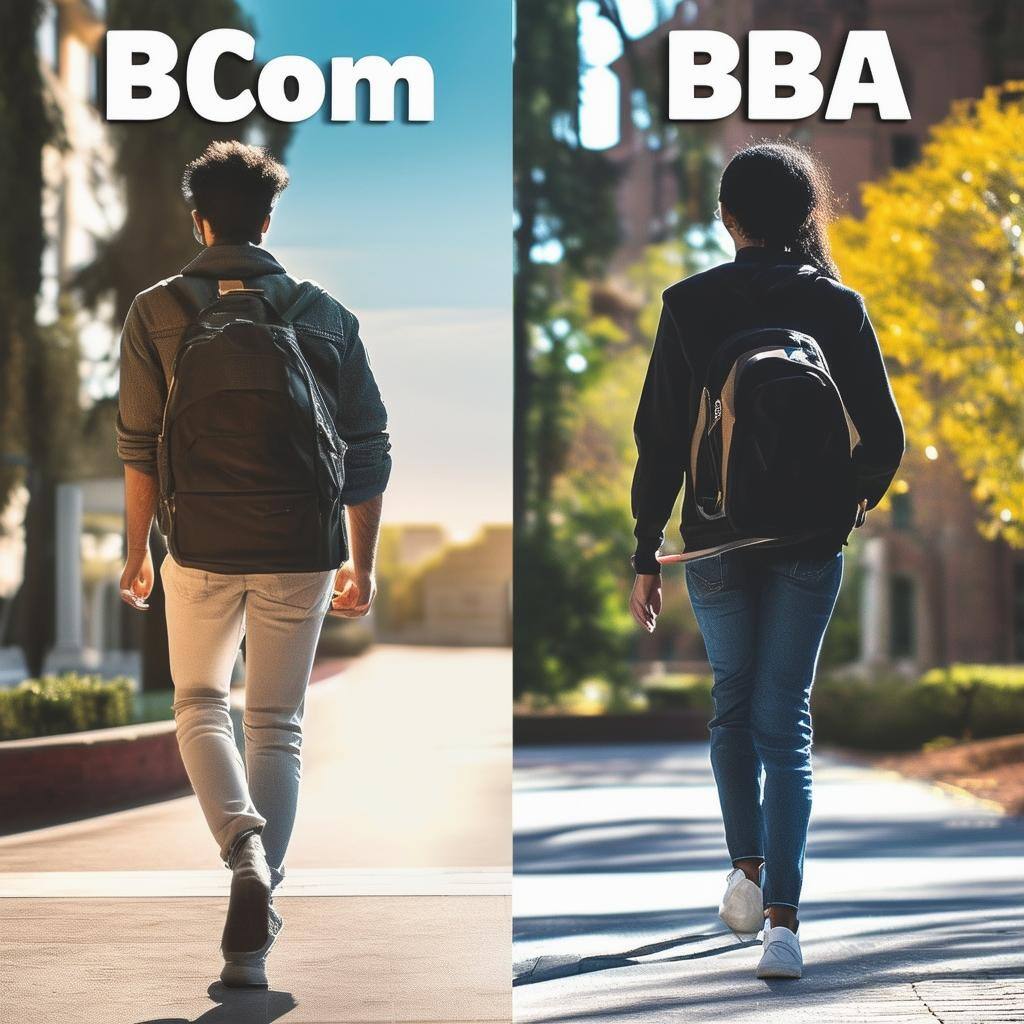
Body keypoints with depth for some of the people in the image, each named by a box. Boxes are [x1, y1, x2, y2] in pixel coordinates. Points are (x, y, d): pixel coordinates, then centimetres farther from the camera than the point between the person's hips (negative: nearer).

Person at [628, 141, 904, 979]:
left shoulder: (690, 304, -4)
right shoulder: (838, 306, -3)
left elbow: (660, 436, -5)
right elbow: (884, 438, -3)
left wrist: (646, 551, 0)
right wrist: (856, 498, 18)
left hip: (717, 539, 0)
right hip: (809, 542, 0)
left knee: (733, 705, 21)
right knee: (785, 722, 1)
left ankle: (748, 871, 22)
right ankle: (782, 921, -7)